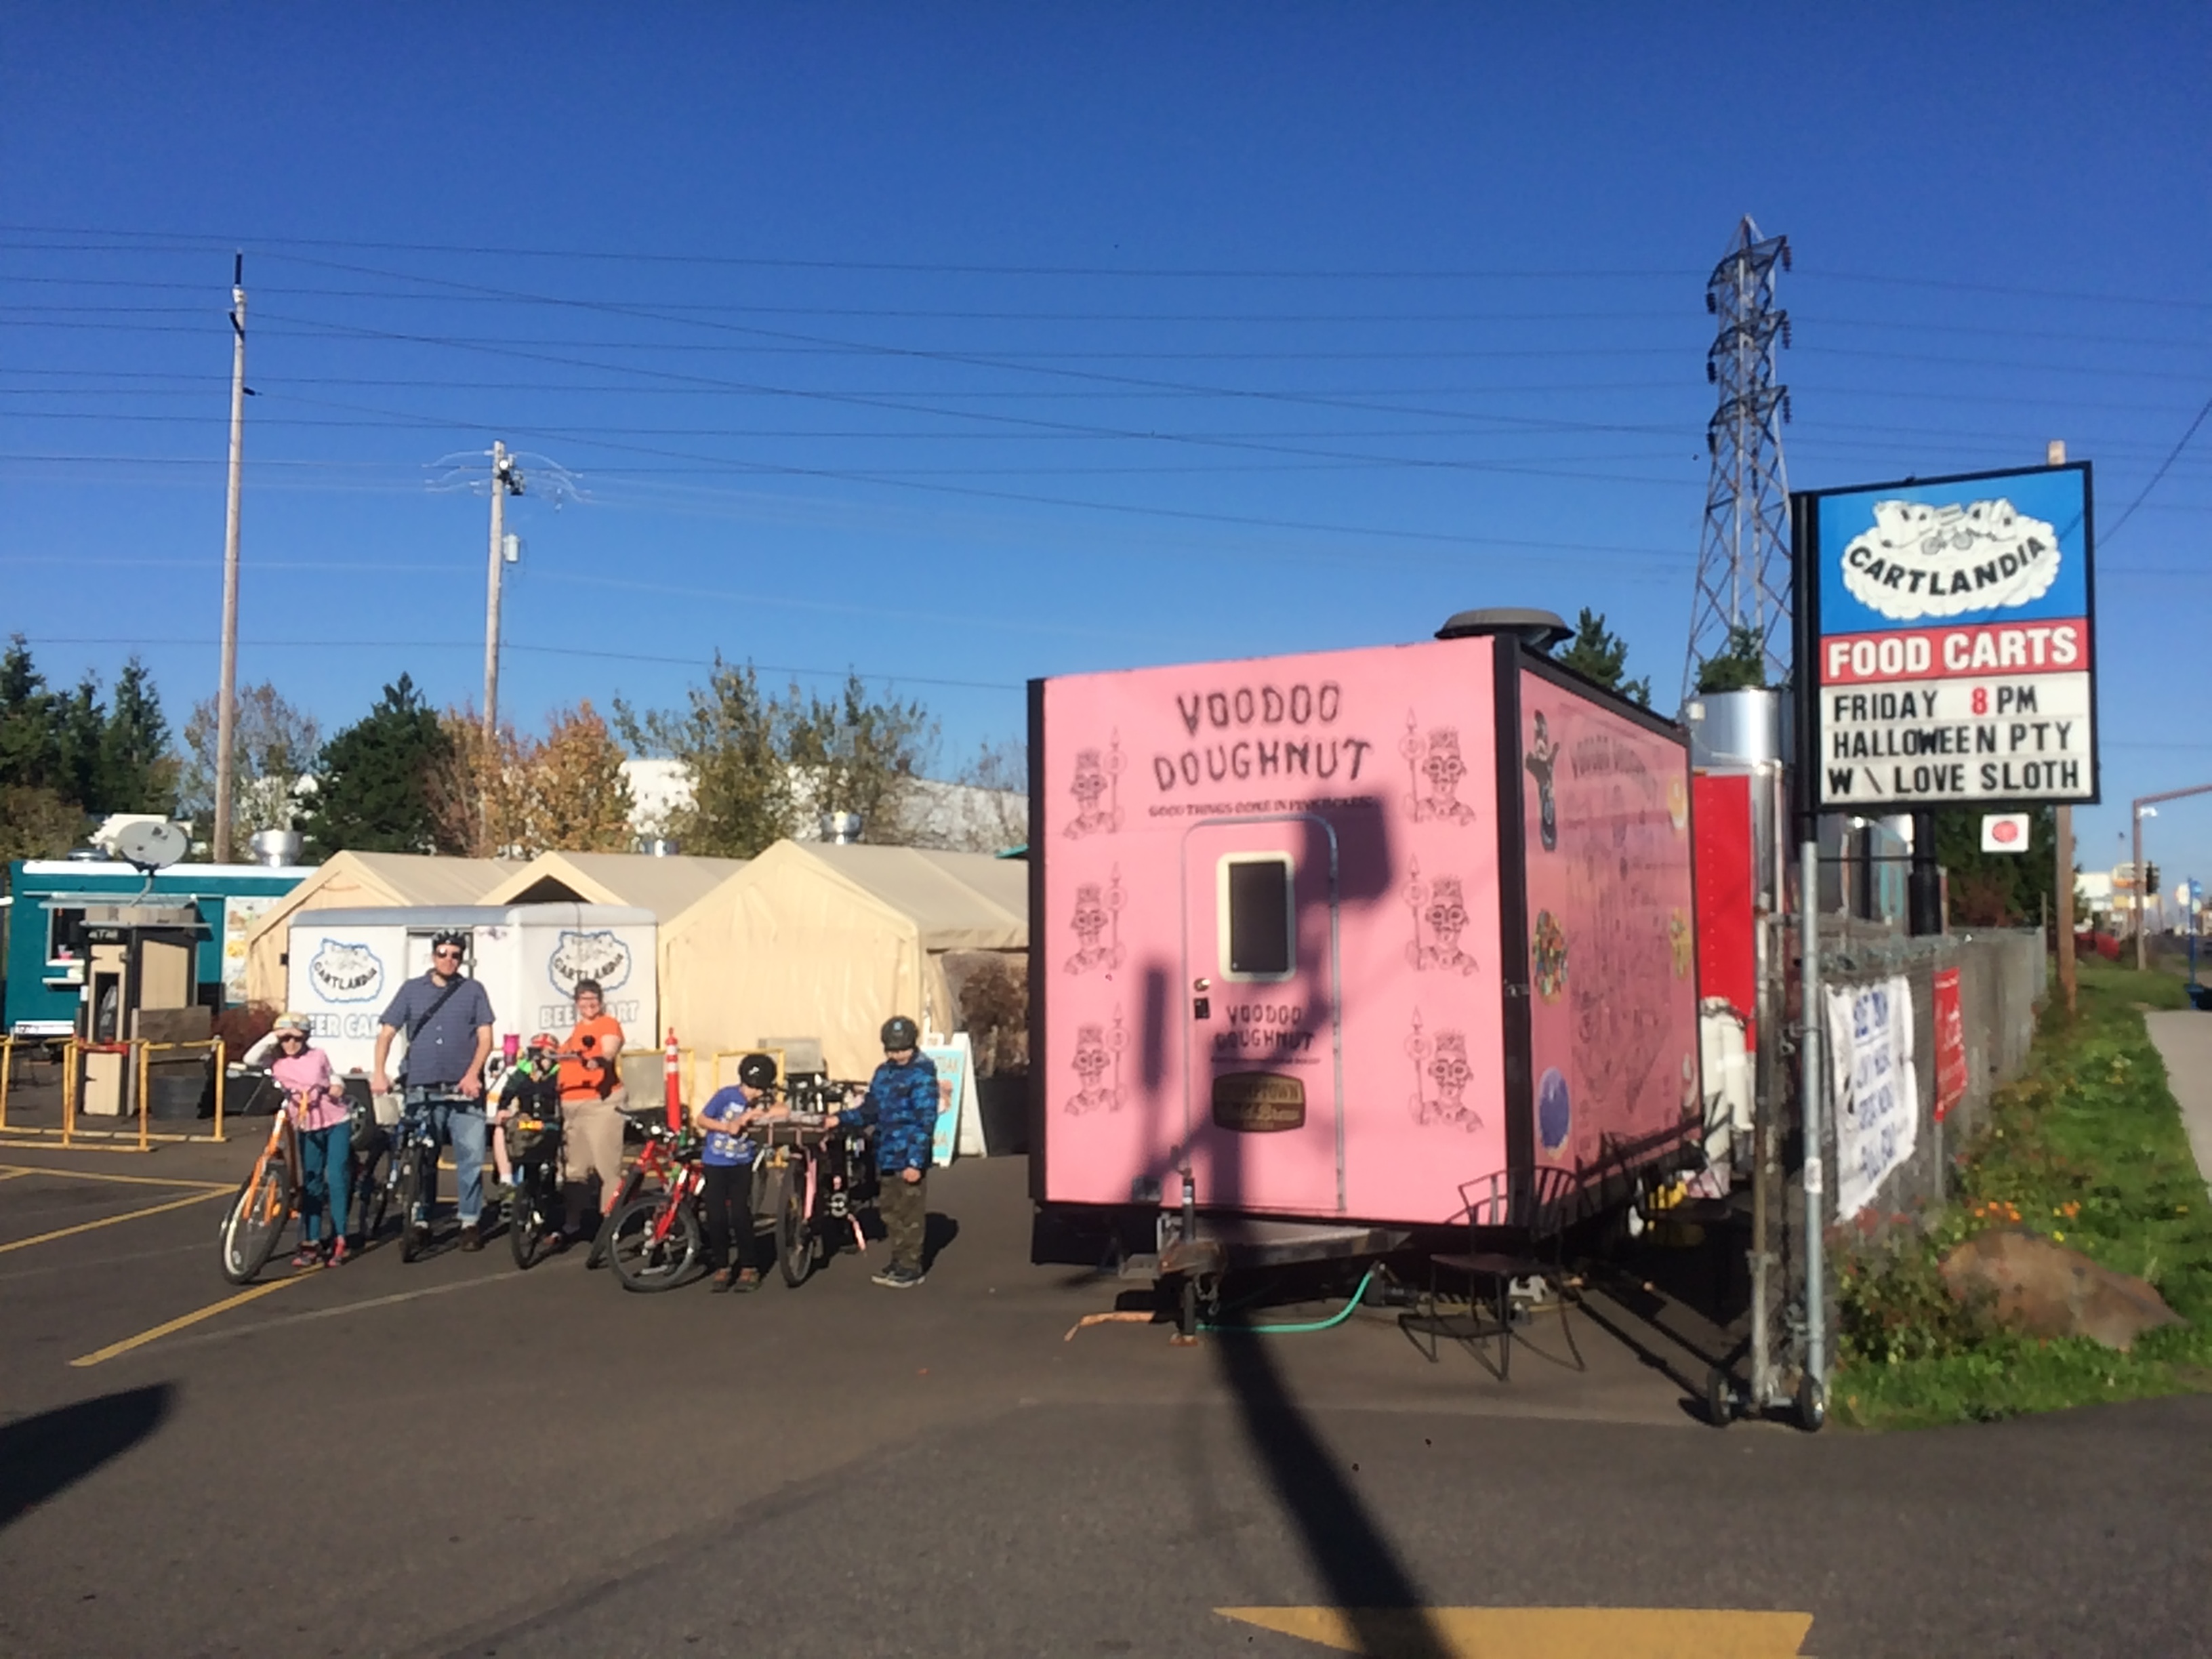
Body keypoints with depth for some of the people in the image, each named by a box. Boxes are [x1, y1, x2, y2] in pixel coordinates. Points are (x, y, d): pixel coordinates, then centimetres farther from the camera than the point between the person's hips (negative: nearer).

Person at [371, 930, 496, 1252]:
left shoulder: (473, 990, 8)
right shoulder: (412, 990, 11)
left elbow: (485, 1037, 3)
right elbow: (386, 1033, 7)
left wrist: (473, 1074, -11)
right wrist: (378, 1072, -7)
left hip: (464, 1089, -1)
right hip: (422, 1090, 1)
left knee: (471, 1156, -5)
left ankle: (470, 1222, 3)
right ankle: (420, 1221, 16)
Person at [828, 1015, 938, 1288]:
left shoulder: (922, 1074, -10)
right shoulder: (883, 1073, 12)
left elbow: (925, 1120, -14)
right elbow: (869, 1111, 15)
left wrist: (916, 1161, -19)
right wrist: (840, 1118, -2)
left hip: (910, 1158, -7)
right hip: (886, 1156, 7)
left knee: (910, 1213, 0)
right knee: (890, 1211, 15)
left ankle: (911, 1268, 9)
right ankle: (898, 1262, 27)